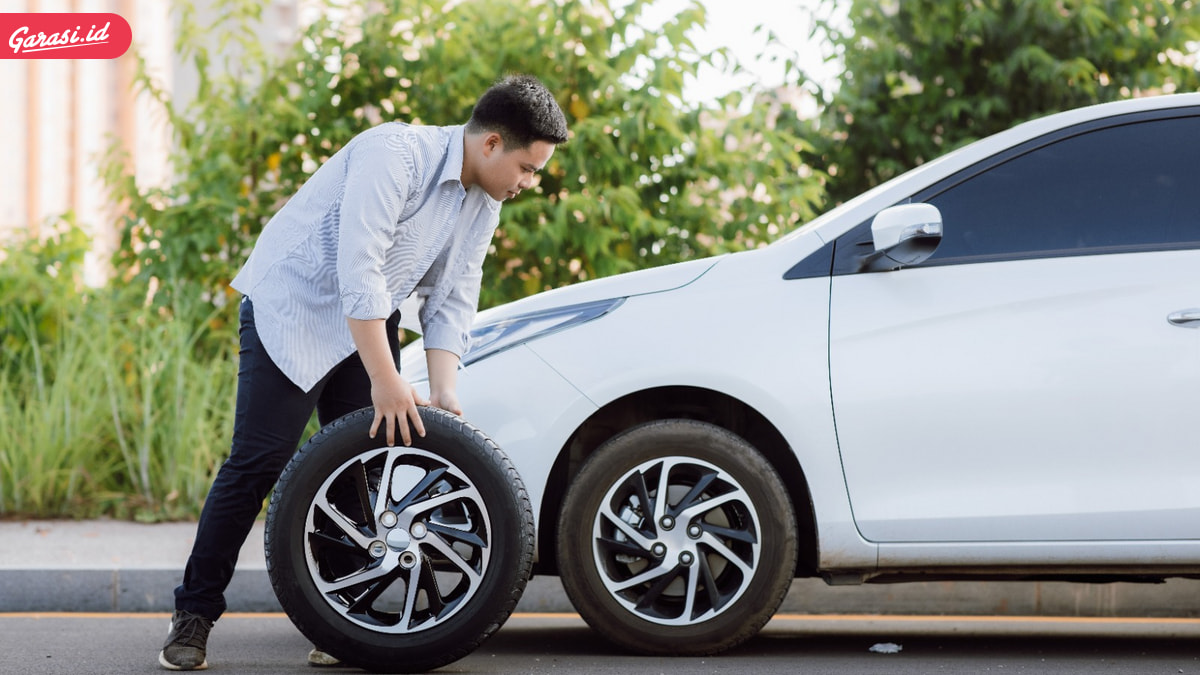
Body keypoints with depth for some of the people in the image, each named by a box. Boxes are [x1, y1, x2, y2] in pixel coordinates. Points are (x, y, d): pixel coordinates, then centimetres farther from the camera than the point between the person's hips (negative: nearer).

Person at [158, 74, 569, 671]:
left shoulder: (483, 206, 1)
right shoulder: (395, 152, -26)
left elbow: (451, 303, 5)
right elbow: (358, 270, -31)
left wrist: (442, 392, -7)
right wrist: (385, 381, -30)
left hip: (371, 319, 8)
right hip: (292, 307, -8)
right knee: (258, 463, -12)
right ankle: (194, 615, -3)